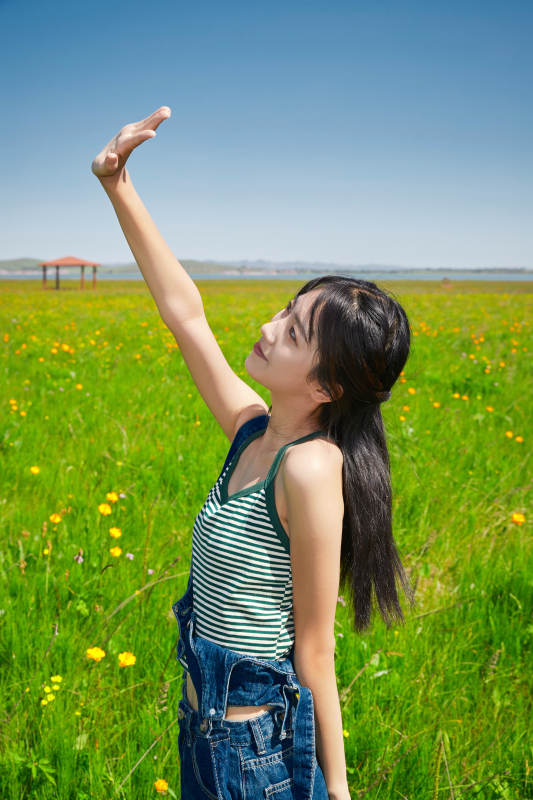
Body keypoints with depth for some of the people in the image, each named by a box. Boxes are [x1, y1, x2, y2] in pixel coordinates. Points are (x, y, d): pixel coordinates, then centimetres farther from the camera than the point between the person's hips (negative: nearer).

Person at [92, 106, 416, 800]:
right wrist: (120, 190, 0)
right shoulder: (256, 433, -5)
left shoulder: (312, 467, -26)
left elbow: (315, 647, -19)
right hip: (207, 719, 7)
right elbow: (185, 313, 1)